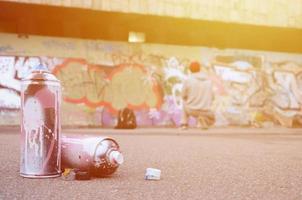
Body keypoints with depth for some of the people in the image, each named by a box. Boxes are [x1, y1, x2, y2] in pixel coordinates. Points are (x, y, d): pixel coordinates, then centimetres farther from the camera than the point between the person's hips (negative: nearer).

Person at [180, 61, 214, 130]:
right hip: (205, 111, 0)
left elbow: (184, 96, 4)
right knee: (211, 119, 35)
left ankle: (184, 124, 24)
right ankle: (202, 123, -1)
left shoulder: (188, 80, -7)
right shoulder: (208, 80, 3)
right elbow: (211, 97, 10)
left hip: (191, 110, 0)